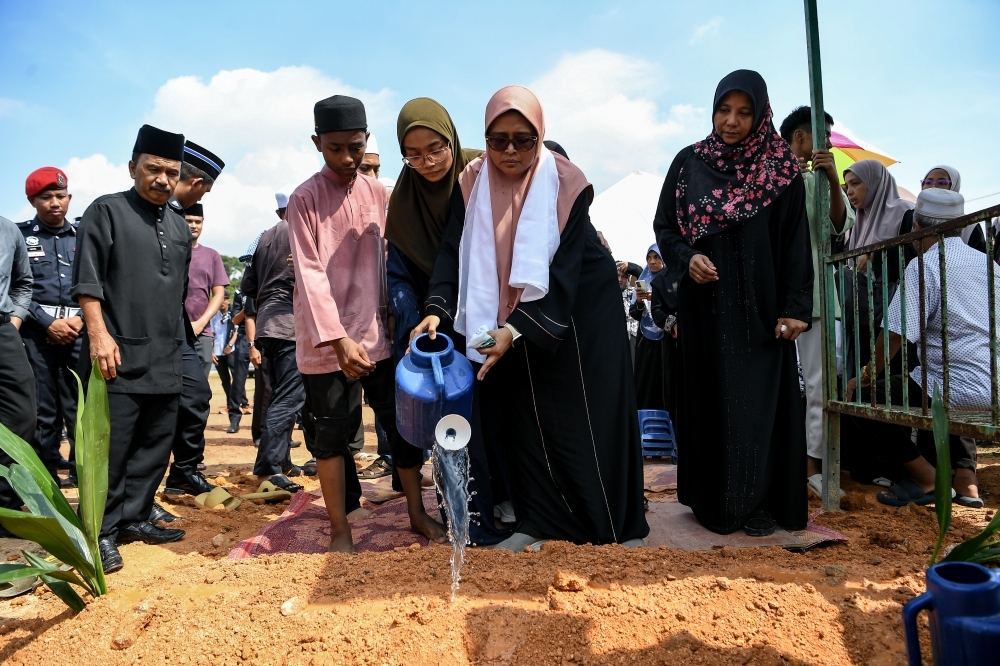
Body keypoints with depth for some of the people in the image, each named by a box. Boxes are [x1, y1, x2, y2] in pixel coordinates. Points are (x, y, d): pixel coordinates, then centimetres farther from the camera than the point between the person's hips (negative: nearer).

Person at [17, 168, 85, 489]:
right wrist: (48, 323, -9)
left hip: (80, 333, 1)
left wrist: (81, 319, -4)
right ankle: (46, 480, 12)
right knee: (42, 412, 2)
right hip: (37, 334, -1)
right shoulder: (20, 236, 7)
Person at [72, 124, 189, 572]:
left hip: (166, 359, 6)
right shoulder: (106, 211, 0)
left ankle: (134, 519, 22)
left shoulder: (180, 228, 16)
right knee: (111, 447, -2)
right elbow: (86, 280, -8)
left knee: (156, 445, 10)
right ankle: (101, 533, 9)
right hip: (119, 355, -6)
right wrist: (98, 334, -17)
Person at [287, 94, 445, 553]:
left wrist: (394, 318, 7)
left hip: (377, 334, 4)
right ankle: (340, 530, 18)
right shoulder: (304, 199, -6)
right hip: (326, 341, -4)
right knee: (333, 431, 4)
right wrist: (339, 340, -21)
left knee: (403, 421, 8)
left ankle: (417, 513, 23)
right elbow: (310, 275, -13)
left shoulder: (377, 193, 8)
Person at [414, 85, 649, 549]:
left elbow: (562, 272, -24)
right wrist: (438, 309, -28)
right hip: (511, 314, 3)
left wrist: (517, 329, -33)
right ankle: (541, 520, 16)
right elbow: (454, 250, -12)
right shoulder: (472, 182, -7)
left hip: (580, 307, -3)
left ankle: (619, 525, 14)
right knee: (526, 414, 5)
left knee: (590, 414, 1)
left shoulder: (566, 183, -18)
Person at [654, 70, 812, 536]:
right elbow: (663, 226, 7)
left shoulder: (782, 168, 3)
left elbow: (796, 242, -1)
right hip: (703, 305, 1)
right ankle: (712, 499, 14)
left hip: (760, 306, -1)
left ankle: (758, 502, 10)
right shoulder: (688, 163, 6)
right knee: (709, 397, 4)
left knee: (759, 399, 0)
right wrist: (686, 258, -13)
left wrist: (795, 307, -8)